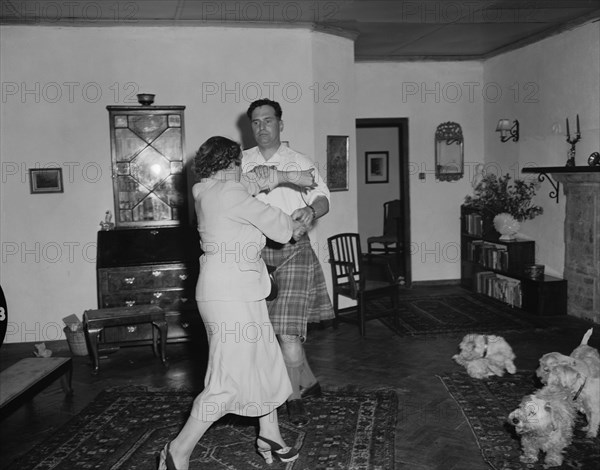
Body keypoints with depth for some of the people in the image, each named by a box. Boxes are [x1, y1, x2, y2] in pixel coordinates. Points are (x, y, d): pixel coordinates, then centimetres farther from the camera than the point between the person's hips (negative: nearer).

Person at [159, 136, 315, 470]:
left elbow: (254, 180, 27)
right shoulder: (228, 192, -15)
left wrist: (290, 176, 28)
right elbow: (275, 223, -7)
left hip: (240, 293, 11)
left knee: (265, 363, 18)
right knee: (228, 381, -5)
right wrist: (298, 227, 13)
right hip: (231, 295, -11)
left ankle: (270, 437, 30)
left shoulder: (208, 190, 12)